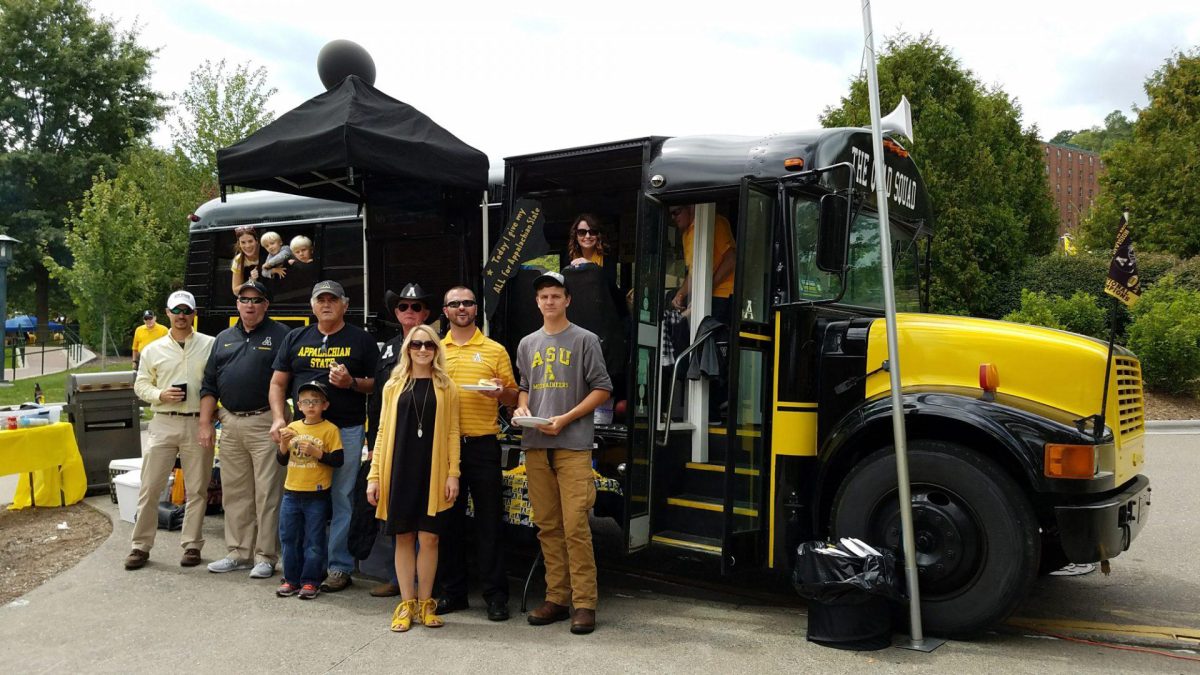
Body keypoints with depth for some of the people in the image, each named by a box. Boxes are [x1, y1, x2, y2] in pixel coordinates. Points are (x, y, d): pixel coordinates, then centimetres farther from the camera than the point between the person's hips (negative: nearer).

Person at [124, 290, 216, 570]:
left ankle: (192, 545, 17)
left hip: (199, 424, -1)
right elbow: (141, 385, 11)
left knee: (197, 489, 6)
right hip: (164, 423, 1)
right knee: (150, 487, 3)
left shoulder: (210, 345, 3)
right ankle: (141, 545, 14)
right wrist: (161, 395, -9)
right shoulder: (153, 350, 8)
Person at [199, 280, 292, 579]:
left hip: (265, 423, -6)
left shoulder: (280, 335, -1)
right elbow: (209, 384, 18)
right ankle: (239, 553, 22)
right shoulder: (224, 338, 17)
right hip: (230, 424, 6)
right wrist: (205, 423, 10)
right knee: (234, 492, 12)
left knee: (267, 493, -2)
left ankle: (266, 556, 7)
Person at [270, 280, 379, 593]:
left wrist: (352, 382, -14)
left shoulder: (361, 340, 6)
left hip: (347, 430, -3)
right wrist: (278, 419, 0)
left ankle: (340, 566, 9)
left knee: (342, 499, 0)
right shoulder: (296, 338, 14)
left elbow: (377, 384, 4)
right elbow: (278, 383, 13)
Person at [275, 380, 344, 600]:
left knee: (313, 541, 4)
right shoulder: (292, 427, 7)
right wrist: (284, 444, -9)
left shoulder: (330, 429, -7)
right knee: (289, 538, 12)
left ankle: (310, 581, 13)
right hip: (291, 492, 5)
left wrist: (316, 452, -20)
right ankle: (291, 579, 23)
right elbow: (281, 461, 10)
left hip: (317, 495, -5)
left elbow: (338, 460, -10)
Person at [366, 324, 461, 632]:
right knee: (403, 537, 6)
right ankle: (406, 603, 17)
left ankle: (425, 603, 15)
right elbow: (383, 431, 7)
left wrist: (453, 473, -6)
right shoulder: (393, 386, 8)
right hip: (399, 471, 1)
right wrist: (374, 475, 3)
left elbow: (452, 433, 2)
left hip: (433, 473, -1)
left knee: (429, 537, 2)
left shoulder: (447, 388, 5)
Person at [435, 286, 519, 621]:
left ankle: (496, 594, 8)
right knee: (448, 518, 9)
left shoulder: (495, 350, 5)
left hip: (482, 444, -2)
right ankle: (452, 591, 20)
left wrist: (501, 392, -14)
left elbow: (513, 398, 7)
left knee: (490, 520, 0)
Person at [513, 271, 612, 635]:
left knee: (575, 527, -9)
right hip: (535, 445, 5)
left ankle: (584, 603, -2)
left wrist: (566, 419, -10)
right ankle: (557, 598, 16)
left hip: (573, 444, -5)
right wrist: (522, 408, 1)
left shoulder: (585, 340, 2)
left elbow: (602, 388, -1)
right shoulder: (527, 344, 17)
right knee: (547, 526, 8)